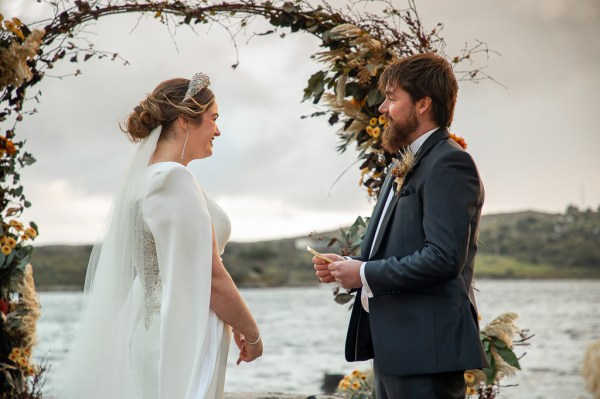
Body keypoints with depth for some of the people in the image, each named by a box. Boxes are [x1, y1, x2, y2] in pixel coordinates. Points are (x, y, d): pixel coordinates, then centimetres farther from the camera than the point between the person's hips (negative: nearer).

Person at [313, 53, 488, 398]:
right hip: (393, 345, 10)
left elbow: (443, 258, -23)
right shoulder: (406, 166, 18)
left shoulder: (450, 163, -13)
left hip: (425, 348, -10)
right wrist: (348, 267, 5)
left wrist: (365, 274, -15)